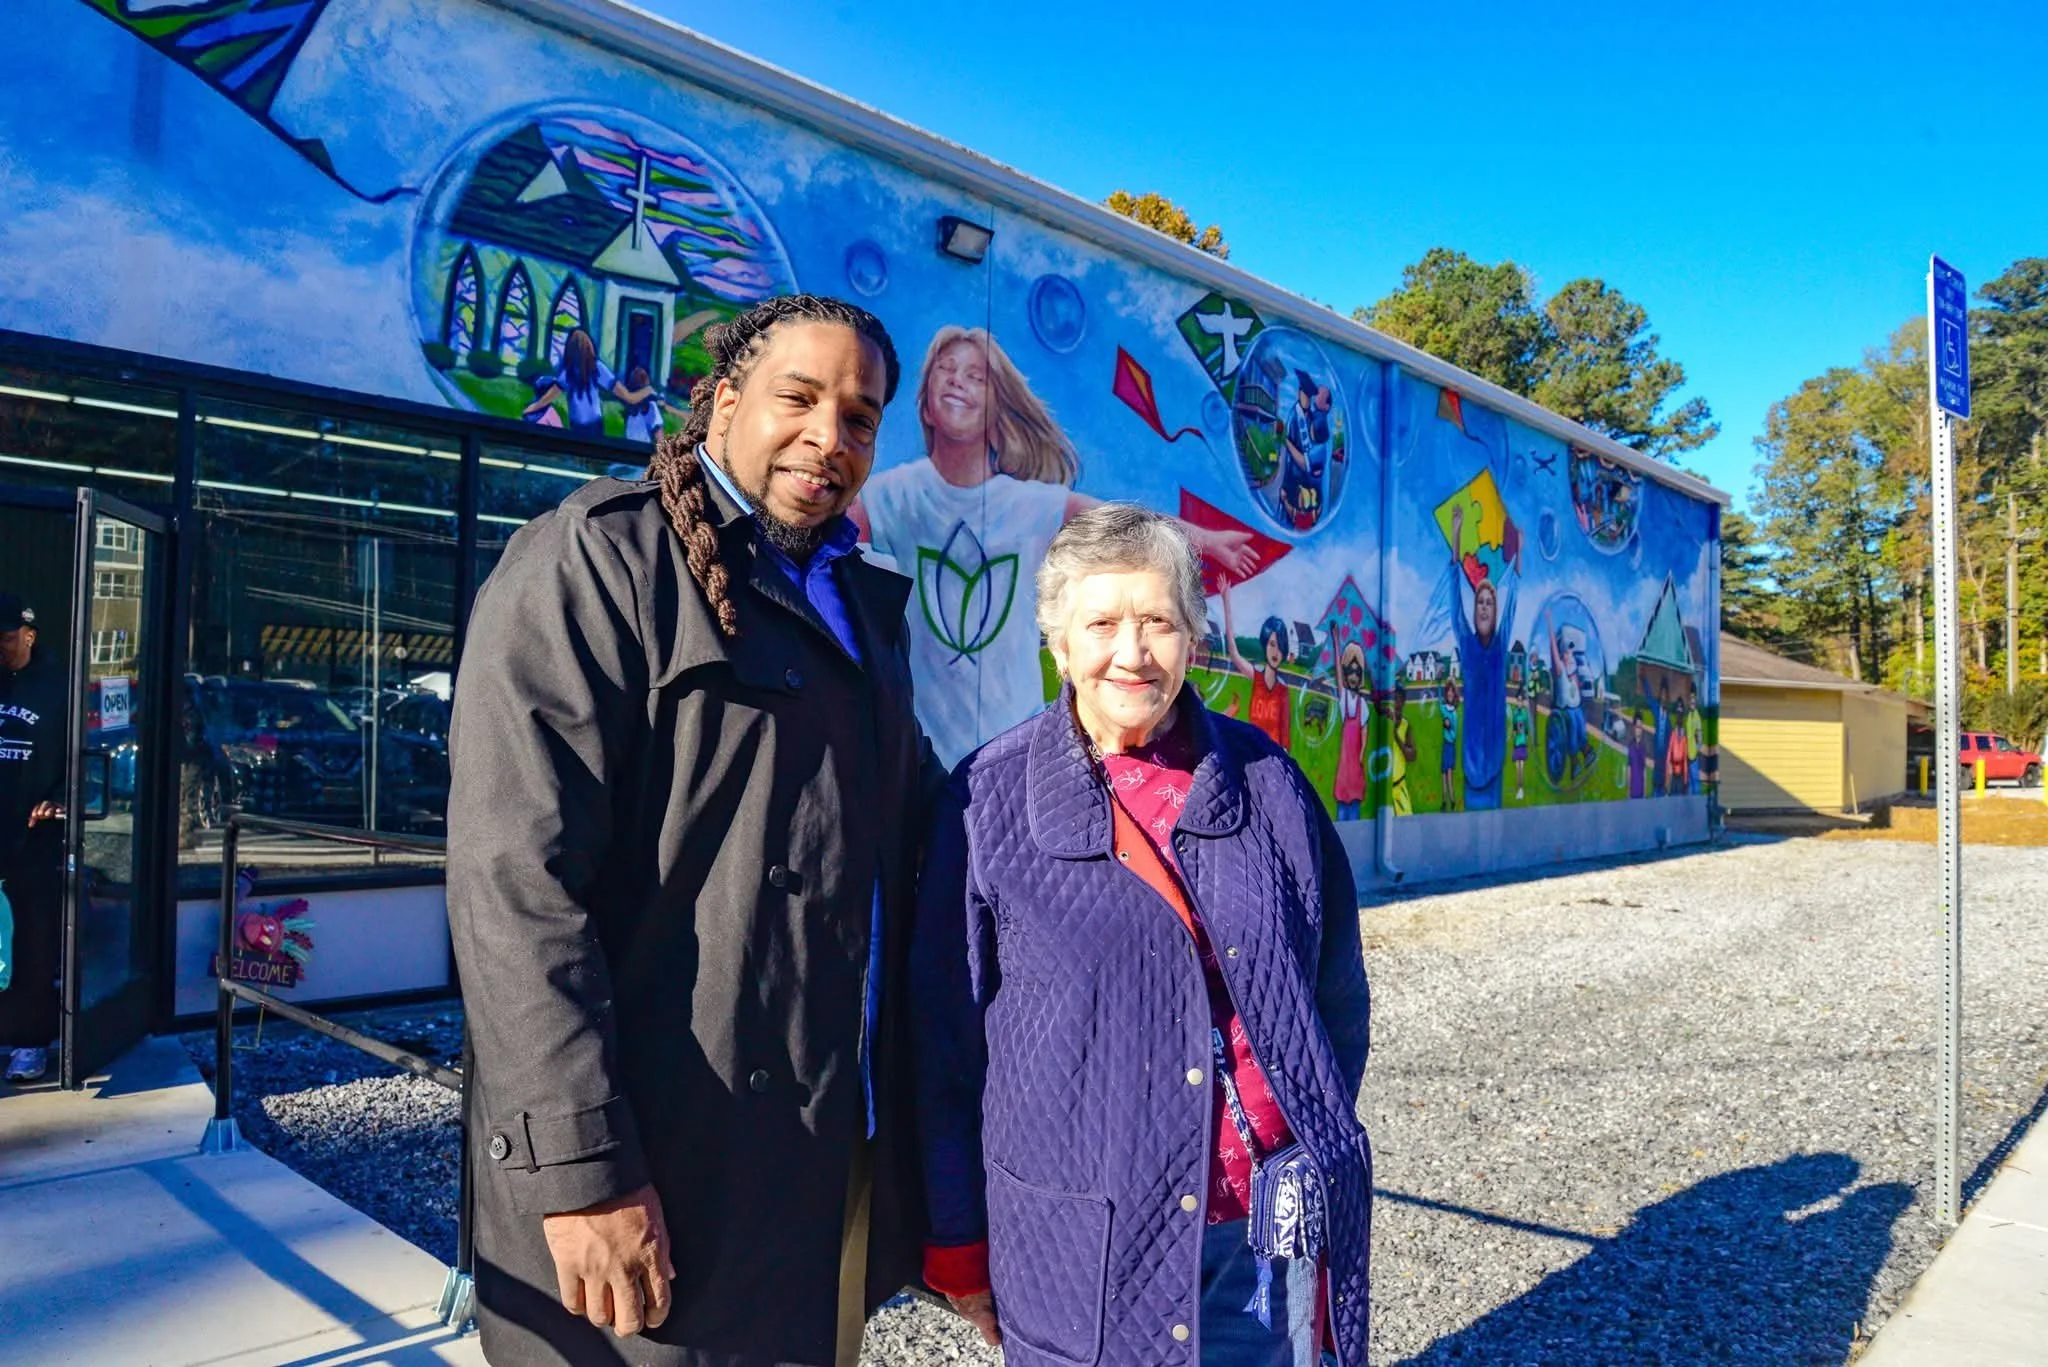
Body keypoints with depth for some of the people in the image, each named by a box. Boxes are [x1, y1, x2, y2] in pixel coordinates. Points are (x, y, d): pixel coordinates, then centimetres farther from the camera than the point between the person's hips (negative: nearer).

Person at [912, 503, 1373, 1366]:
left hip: (1272, 1228, 3)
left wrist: (1326, 1158, 12)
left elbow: (1338, 992, 10)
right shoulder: (990, 801, -7)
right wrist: (958, 1245, 1)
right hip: (1081, 1245, -2)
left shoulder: (1264, 779, 1)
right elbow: (944, 1040, -3)